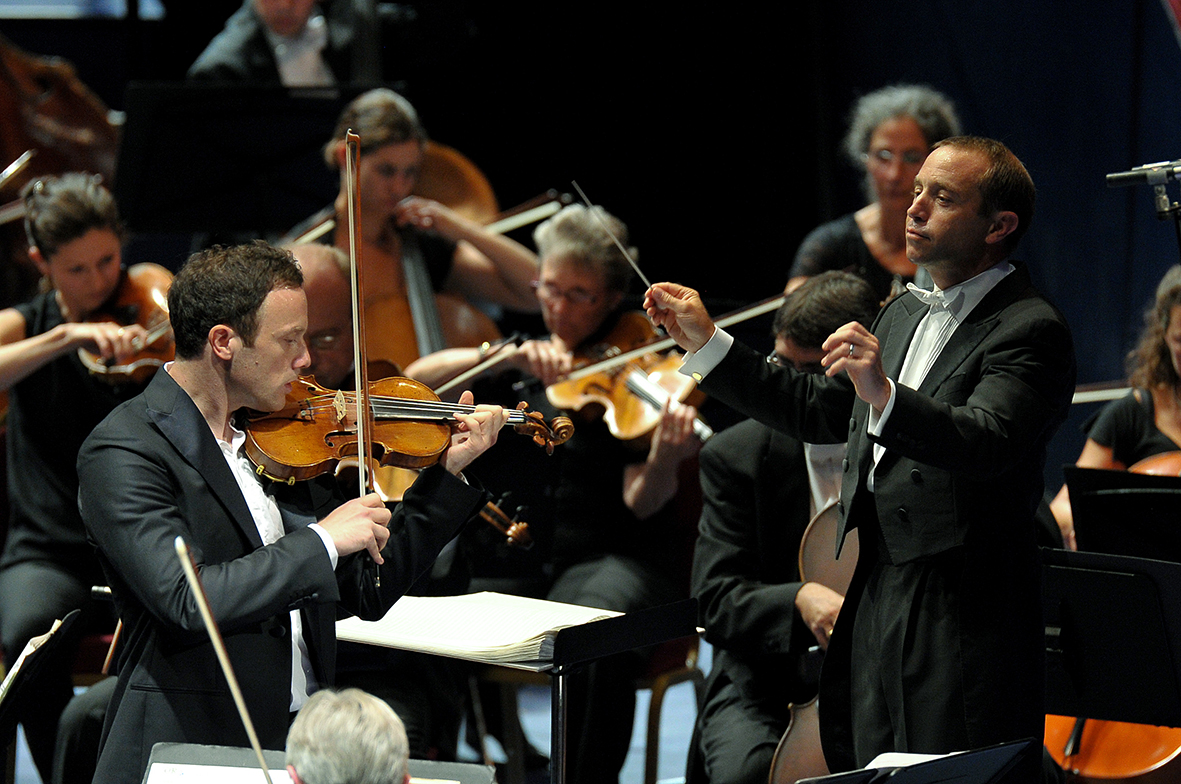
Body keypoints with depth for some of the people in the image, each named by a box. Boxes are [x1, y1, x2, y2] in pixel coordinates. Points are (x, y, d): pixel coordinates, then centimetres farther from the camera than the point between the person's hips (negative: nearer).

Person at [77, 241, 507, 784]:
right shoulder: (122, 453, -10)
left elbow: (366, 593, 17)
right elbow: (186, 600, -24)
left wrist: (449, 472, 11)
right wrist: (322, 541, -19)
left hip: (304, 738, 6)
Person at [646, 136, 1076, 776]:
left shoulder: (1030, 330, -10)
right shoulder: (905, 314, 18)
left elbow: (987, 443, -27)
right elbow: (819, 412, 25)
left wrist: (884, 397, -43)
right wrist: (706, 343, 22)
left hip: (961, 624, -8)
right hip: (872, 610, 8)